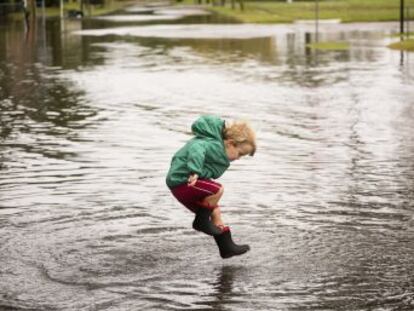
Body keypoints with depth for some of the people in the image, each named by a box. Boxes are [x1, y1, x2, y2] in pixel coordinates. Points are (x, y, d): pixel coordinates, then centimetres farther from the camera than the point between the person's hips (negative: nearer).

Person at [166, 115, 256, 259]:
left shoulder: (215, 144, 12)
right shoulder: (215, 146, -20)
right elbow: (196, 149, -38)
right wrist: (194, 171, -49)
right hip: (182, 181, -11)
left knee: (215, 212, 12)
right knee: (217, 190, -25)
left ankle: (227, 247, 18)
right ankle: (201, 221, -8)